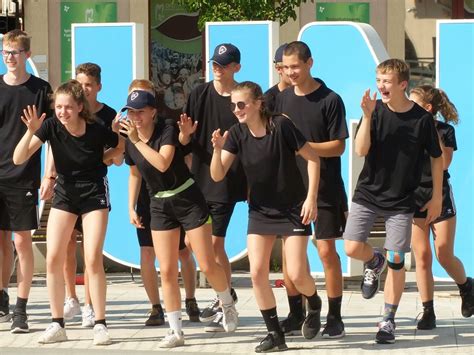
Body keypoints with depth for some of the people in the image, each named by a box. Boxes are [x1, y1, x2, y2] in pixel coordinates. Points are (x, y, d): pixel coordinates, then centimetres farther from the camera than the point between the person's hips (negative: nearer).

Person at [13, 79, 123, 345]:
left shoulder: (97, 131, -20)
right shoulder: (51, 126, -15)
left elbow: (126, 147, -1)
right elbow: (18, 159, -19)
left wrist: (108, 159, -13)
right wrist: (31, 131, -31)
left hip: (94, 194, -3)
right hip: (65, 192, 3)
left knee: (93, 259, -12)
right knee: (53, 259, -4)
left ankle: (101, 325, -2)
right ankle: (58, 325, 6)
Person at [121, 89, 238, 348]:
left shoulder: (167, 129, -16)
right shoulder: (130, 140, 0)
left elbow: (163, 163, -31)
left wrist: (138, 140, -28)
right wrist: (131, 207, 10)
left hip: (187, 199, -5)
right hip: (159, 205, 5)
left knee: (207, 265, -2)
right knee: (167, 271, -1)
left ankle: (228, 305, 27)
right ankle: (176, 331, 4)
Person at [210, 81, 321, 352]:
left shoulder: (280, 126, -19)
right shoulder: (237, 134, -6)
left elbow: (313, 158, -12)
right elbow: (218, 175, -8)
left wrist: (311, 198, -15)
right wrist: (218, 149, -26)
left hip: (293, 210, -4)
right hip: (260, 211, 4)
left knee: (297, 274, -8)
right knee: (257, 272, -6)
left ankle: (315, 305, 27)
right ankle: (275, 334, 6)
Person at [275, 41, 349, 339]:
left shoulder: (330, 100, -7)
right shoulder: (282, 99, 7)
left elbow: (338, 146, -10)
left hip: (324, 188, -4)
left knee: (327, 250, -4)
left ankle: (335, 318, 4)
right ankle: (296, 316, 16)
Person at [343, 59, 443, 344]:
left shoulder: (422, 118, -8)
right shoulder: (375, 110, -6)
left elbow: (437, 158, 3)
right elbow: (361, 150, -14)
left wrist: (437, 197, 4)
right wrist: (367, 116, -25)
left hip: (401, 201, -1)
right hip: (368, 194, 1)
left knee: (396, 260, -1)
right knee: (352, 248, -11)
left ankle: (389, 320, 11)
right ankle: (374, 262, 25)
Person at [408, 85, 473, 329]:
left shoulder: (445, 130, -4)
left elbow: (444, 163, -16)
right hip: (413, 196, 2)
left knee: (444, 255, -1)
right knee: (422, 256, -3)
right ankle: (428, 312, 2)